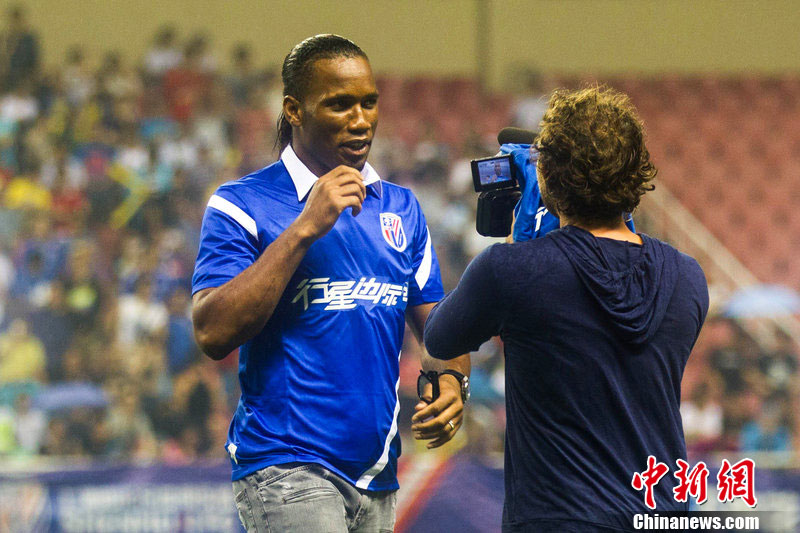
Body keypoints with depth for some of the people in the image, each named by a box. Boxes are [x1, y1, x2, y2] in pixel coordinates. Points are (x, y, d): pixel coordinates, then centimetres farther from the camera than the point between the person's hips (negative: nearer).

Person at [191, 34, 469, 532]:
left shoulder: (402, 209, 14)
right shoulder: (241, 205, -4)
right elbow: (214, 334, -16)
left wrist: (451, 380, -6)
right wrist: (304, 228, -17)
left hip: (377, 476, 6)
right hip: (286, 471, -6)